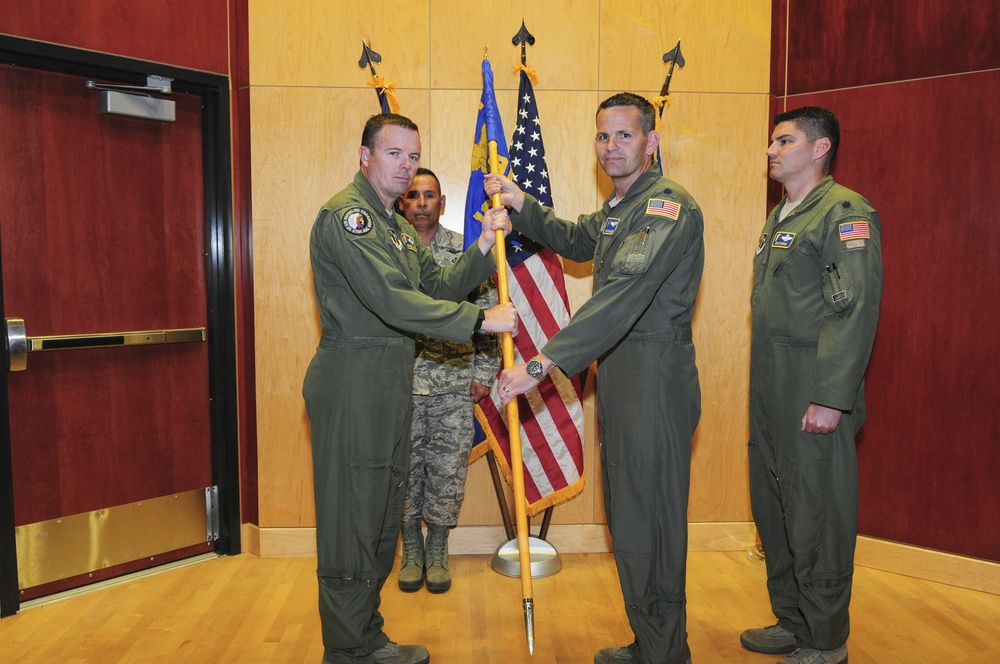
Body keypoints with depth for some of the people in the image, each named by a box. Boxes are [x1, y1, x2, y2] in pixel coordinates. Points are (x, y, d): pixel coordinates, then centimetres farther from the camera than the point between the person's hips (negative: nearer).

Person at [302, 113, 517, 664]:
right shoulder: (346, 214, -12)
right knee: (352, 514, 0)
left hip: (391, 382, 10)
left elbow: (437, 287, 14)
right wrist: (482, 320, -20)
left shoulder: (394, 225, 20)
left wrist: (483, 248, -1)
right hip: (352, 380, -10)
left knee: (381, 515, 16)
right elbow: (395, 301, -23)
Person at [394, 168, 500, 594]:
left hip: (454, 384, 0)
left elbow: (487, 313, 4)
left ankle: (437, 553, 25)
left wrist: (484, 372, 0)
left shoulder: (465, 250, 3)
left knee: (447, 470, 6)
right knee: (406, 468, 8)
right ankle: (411, 552, 27)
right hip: (400, 383, 0)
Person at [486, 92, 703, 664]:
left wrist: (543, 364, -34)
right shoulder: (620, 206, 17)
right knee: (629, 510, 17)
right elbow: (577, 241, 33)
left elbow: (623, 296, -29)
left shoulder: (668, 204, -17)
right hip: (621, 370, 10)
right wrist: (518, 202, 17)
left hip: (655, 372, -10)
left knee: (649, 516, -1)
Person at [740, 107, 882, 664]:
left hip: (814, 394, -9)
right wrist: (764, 389, 15)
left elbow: (856, 310, -18)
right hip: (771, 389, 9)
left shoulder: (845, 211, -10)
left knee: (817, 517, 2)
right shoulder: (781, 215, 18)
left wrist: (830, 399, -21)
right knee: (773, 509, 15)